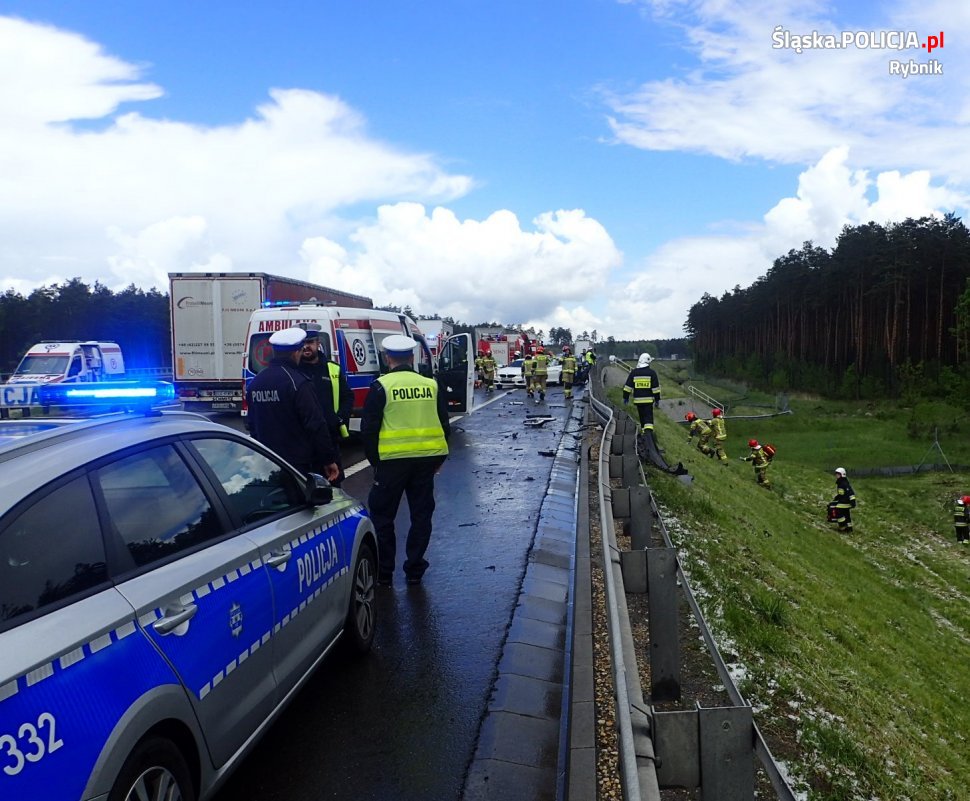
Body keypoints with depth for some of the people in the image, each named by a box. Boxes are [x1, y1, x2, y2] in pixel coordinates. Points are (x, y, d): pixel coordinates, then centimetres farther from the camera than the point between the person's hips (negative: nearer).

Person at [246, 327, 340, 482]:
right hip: (298, 465, -7)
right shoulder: (297, 383, -16)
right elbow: (316, 425, -17)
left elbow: (252, 424, 17)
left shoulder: (255, 382, 8)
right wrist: (329, 459, -10)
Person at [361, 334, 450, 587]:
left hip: (393, 460, -3)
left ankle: (384, 572, 14)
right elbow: (444, 425, 9)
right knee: (421, 515, 14)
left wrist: (374, 460, 7)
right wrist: (439, 458, 18)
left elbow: (368, 428, -5)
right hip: (427, 459, 4)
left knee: (382, 516, 10)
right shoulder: (431, 385, 4)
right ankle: (414, 570, 19)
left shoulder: (381, 387, -6)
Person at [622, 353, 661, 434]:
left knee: (642, 417, 15)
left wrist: (626, 397, 12)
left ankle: (643, 431, 22)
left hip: (638, 399, 2)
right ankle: (648, 431, -21)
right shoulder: (652, 372, -3)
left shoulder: (634, 372, 2)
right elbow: (656, 387, -3)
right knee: (648, 417, -4)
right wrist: (657, 399, 4)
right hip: (648, 399, -2)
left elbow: (628, 386, 3)